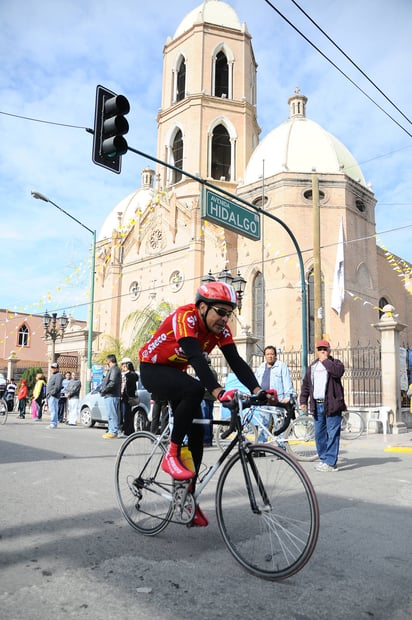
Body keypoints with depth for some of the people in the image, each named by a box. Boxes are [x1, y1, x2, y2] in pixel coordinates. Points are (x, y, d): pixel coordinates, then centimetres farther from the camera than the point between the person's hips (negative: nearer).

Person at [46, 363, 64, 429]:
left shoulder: (58, 375, -7)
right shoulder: (52, 375, 25)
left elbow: (58, 386, -18)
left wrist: (52, 392, -20)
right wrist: (48, 394, 18)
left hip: (54, 396, -10)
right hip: (50, 396, 10)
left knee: (53, 410, -12)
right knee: (52, 410, 10)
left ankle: (53, 424, -13)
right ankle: (54, 423, 13)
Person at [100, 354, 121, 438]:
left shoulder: (114, 369, -12)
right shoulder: (112, 369, 21)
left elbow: (112, 383, -22)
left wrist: (104, 390, -13)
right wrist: (103, 390, 13)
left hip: (112, 396, -11)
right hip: (109, 396, 11)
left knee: (112, 415, -9)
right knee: (111, 415, 15)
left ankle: (113, 432, -8)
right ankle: (111, 431, 21)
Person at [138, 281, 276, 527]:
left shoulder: (221, 329, -9)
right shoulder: (186, 317, -29)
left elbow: (236, 361, -18)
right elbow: (196, 357, -42)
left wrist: (258, 390, -33)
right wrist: (218, 392, -53)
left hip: (176, 373, 7)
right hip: (153, 369, -7)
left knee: (197, 434, -1)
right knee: (195, 389, -36)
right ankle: (172, 455, -21)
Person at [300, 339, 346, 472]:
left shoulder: (335, 363, 3)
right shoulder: (312, 366, 18)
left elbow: (338, 372, -22)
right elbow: (305, 384, 21)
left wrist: (325, 361, -14)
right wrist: (303, 400, 15)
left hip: (331, 404, -6)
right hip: (317, 405, 6)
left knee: (332, 434, -7)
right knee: (319, 434, 10)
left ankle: (330, 463, -5)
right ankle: (323, 459, 22)